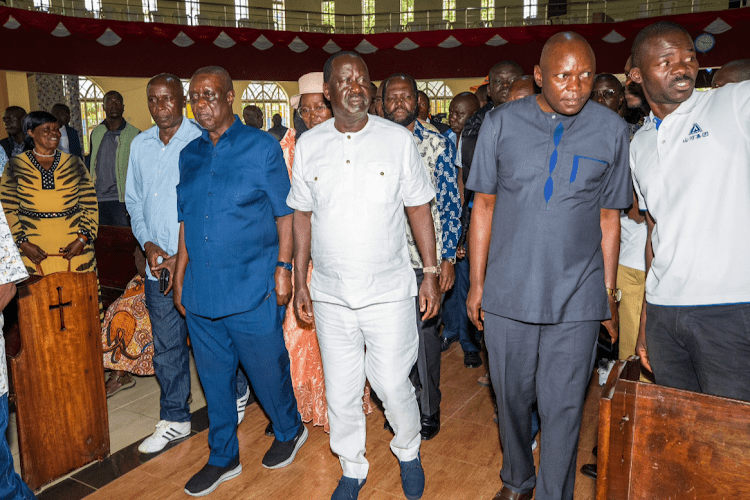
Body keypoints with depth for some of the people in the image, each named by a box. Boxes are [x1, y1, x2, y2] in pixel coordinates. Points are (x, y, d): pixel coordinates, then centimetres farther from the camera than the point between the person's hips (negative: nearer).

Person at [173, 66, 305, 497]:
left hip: (252, 288, -5)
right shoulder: (190, 155, 11)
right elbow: (186, 220, 16)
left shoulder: (262, 147, -3)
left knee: (267, 369, 8)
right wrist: (180, 273, 13)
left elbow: (285, 214, -4)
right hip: (201, 290, 5)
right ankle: (223, 457, 33)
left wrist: (283, 267, -10)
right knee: (215, 377, 15)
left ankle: (290, 431, 36)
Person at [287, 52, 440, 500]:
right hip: (330, 295, 2)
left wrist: (431, 272, -1)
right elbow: (302, 216, 8)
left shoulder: (398, 139, -2)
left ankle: (408, 452, 37)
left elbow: (419, 208, 1)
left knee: (392, 384, 5)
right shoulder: (308, 145, 3)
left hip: (390, 292, -2)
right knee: (340, 391, 12)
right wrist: (299, 281, 7)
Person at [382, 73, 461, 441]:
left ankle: (429, 410, 23)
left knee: (424, 335, 4)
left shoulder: (438, 145, 0)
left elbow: (450, 204, -2)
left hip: (425, 259, -3)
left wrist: (447, 258, -8)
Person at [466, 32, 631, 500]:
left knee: (563, 407, 7)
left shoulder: (611, 130, 0)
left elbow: (609, 219, 5)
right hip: (507, 292, 1)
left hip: (577, 299, 0)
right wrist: (477, 283, 3)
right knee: (512, 397, 16)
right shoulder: (501, 122, -1)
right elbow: (484, 206, 3)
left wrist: (609, 294, 8)